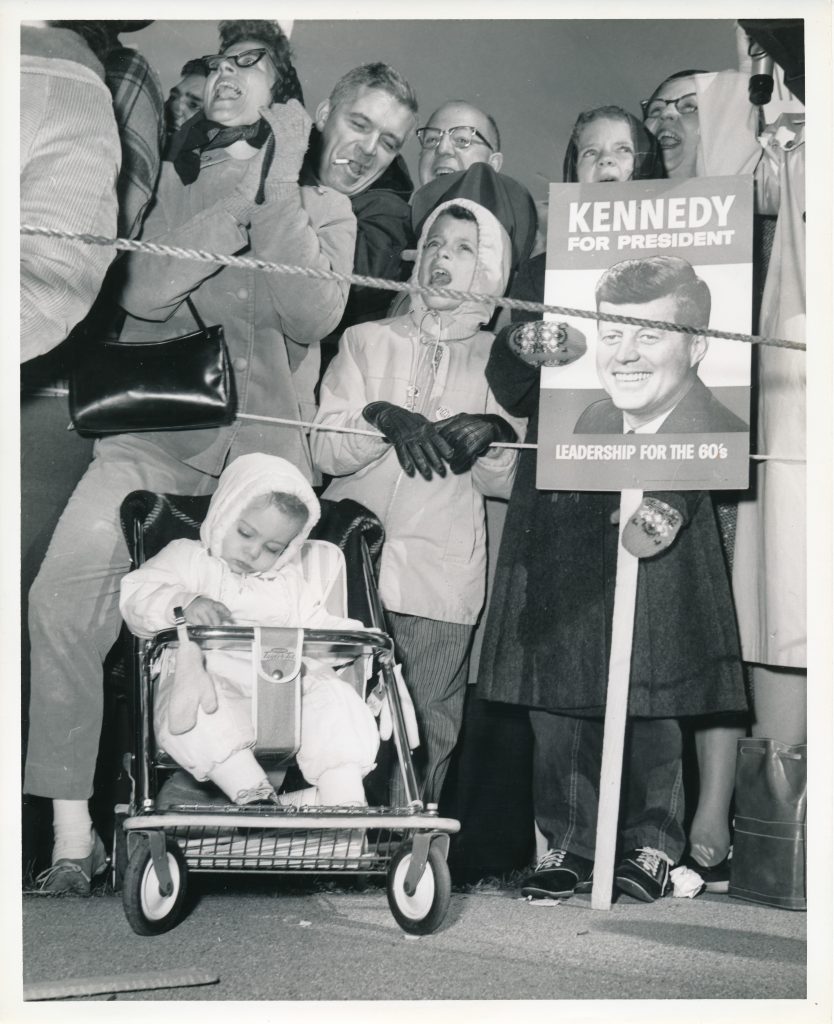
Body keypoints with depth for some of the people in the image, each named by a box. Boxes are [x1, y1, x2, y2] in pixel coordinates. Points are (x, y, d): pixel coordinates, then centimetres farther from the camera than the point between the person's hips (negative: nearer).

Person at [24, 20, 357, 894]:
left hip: (261, 443, 0)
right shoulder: (165, 179, 13)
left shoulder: (322, 207, 12)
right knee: (62, 598, -20)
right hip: (149, 429, 0)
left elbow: (309, 316, -8)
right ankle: (70, 827, -14)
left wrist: (279, 184, -6)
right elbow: (142, 291, -6)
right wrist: (241, 195, -8)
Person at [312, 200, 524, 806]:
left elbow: (504, 483, 9)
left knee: (430, 735, -3)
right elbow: (326, 451, 2)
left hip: (442, 580, 0)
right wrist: (382, 418, -16)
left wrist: (494, 437, -12)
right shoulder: (367, 341, 13)